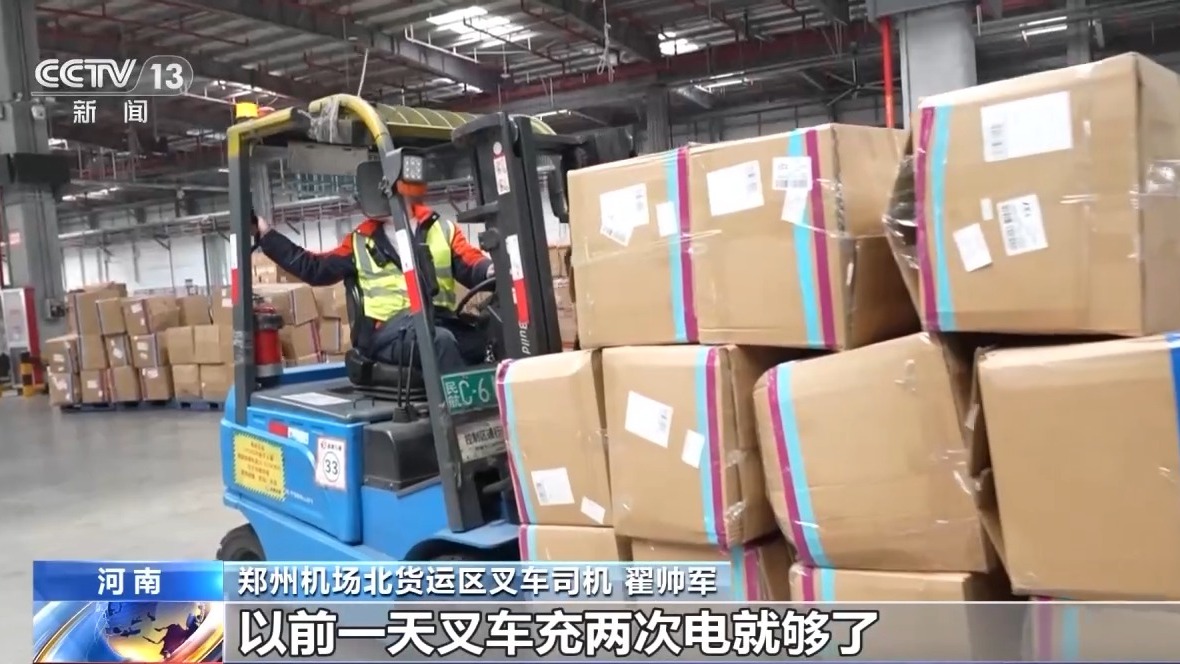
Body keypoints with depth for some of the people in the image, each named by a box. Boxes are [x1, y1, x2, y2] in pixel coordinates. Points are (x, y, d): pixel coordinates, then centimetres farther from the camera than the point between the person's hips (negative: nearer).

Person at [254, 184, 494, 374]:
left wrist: (491, 270, -14)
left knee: (485, 340, -31)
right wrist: (267, 235, 22)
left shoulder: (442, 229, 20)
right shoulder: (360, 241, 22)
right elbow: (315, 269, 23)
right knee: (440, 340, -36)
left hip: (440, 320, 2)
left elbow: (472, 266, 11)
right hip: (390, 328, -1)